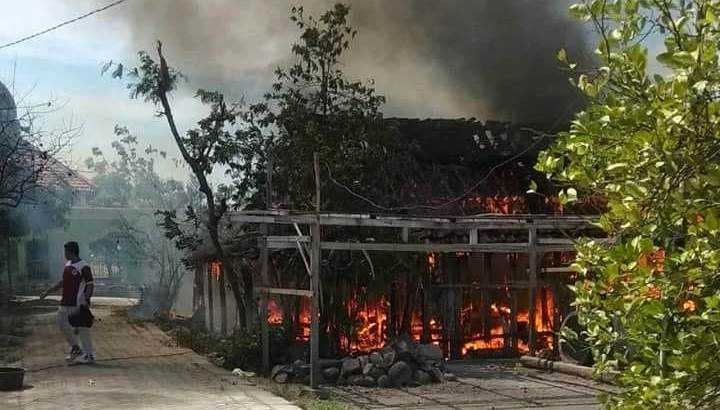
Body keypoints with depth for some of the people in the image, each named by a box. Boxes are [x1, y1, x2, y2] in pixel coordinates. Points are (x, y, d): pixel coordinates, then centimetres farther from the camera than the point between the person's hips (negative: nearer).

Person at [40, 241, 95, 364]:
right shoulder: (67, 265, 13)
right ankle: (75, 348, 26)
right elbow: (63, 282, 24)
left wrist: (86, 300, -28)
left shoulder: (84, 267, -14)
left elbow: (90, 285, -16)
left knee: (81, 328, -4)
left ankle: (89, 355, 5)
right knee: (62, 324, 13)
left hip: (78, 304, -9)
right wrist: (48, 291, 23)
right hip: (66, 302, 9)